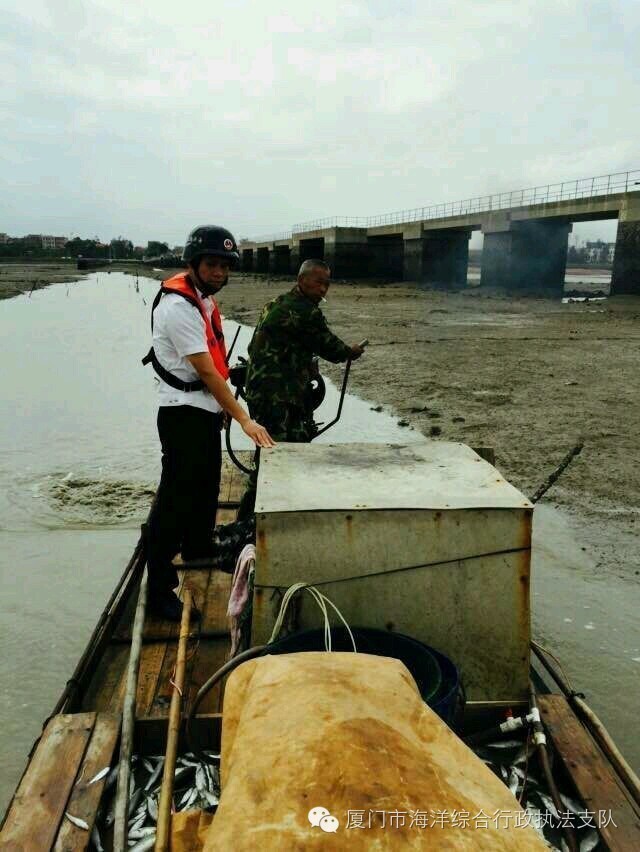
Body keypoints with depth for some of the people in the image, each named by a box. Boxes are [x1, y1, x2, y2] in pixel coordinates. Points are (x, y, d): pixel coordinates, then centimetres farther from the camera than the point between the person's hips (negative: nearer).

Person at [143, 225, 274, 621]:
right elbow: (206, 371, -24)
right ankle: (160, 587, 5)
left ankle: (199, 550, 42)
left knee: (207, 485, 22)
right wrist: (244, 419, -24)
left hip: (206, 409, 10)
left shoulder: (205, 297, 9)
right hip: (183, 412, -9)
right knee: (176, 496, -5)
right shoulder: (177, 305, -21)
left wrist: (221, 409, 17)